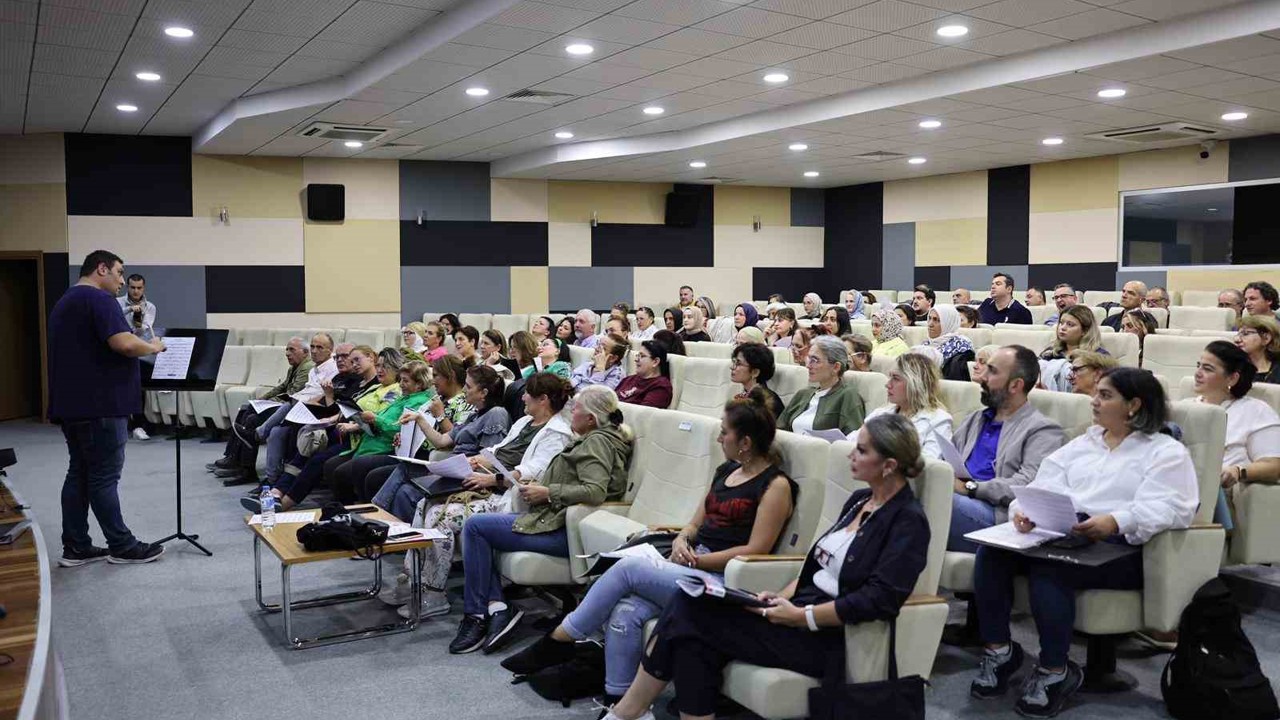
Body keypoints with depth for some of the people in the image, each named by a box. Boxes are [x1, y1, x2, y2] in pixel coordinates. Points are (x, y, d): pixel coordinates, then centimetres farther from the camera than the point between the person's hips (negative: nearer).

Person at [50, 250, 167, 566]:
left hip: (71, 403, 10)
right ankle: (122, 546, 5)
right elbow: (123, 343, -26)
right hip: (98, 404, -10)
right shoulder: (99, 299, -13)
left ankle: (75, 548, 14)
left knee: (79, 474, 11)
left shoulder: (64, 302, 19)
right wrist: (153, 347, -8)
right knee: (104, 477, -3)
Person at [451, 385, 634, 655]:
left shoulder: (598, 441, -14)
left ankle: (476, 615, -1)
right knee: (476, 526, 10)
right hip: (558, 522, 11)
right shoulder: (593, 440, 19)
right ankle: (497, 607, 0)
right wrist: (538, 486, 9)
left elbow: (594, 492, -27)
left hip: (561, 531, -11)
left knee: (475, 526, -10)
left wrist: (547, 493, -18)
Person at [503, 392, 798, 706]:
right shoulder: (726, 471, 18)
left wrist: (695, 560, -13)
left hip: (723, 580, -7)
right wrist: (681, 540, -2)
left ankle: (559, 640, -8)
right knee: (625, 613, -20)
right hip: (694, 568, 7)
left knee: (628, 568, -22)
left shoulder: (776, 485, -7)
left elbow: (756, 551, -13)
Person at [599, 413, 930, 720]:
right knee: (690, 604, -14)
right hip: (803, 605, 8)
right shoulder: (859, 500, 15)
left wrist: (800, 616, -20)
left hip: (829, 634, -8)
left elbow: (880, 600, -20)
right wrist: (782, 597, 1)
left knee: (691, 615, -17)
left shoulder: (909, 521, -10)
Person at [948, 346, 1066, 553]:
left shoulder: (1042, 430, 6)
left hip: (994, 513, -5)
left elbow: (1028, 485, -10)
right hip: (958, 501, 6)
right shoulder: (975, 420, 30)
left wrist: (970, 487, -16)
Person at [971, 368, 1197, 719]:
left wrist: (1114, 522, -30)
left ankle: (1055, 671, -20)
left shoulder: (1167, 451, 8)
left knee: (1047, 567, -35)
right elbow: (1046, 484, 13)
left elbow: (1167, 508, -11)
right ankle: (998, 650, -13)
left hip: (1119, 547, -6)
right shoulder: (1082, 444, 27)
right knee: (992, 550, -23)